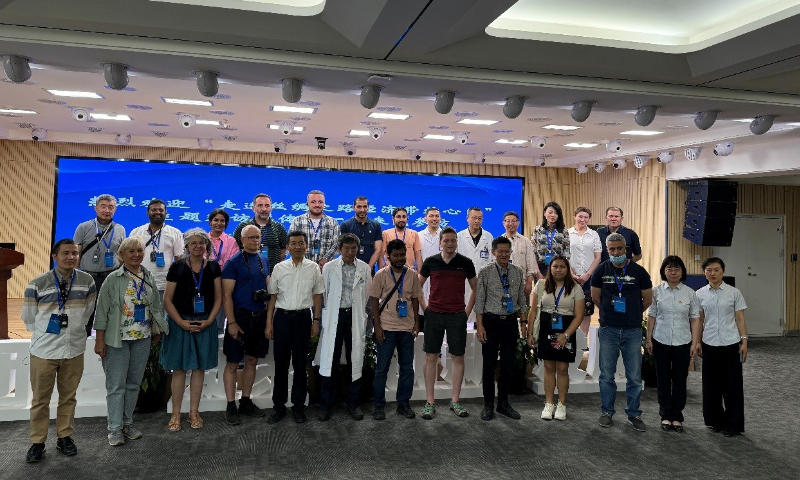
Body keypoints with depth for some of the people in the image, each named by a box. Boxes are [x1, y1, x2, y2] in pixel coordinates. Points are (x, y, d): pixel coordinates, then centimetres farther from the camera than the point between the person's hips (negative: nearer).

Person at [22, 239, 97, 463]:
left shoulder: (87, 281, -3)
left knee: (68, 396, 13)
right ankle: (37, 442, 23)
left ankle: (65, 437, 29)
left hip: (74, 349, 2)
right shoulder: (38, 284, -9)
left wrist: (75, 329, 11)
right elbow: (29, 318, 2)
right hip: (44, 350, -2)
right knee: (40, 399, 9)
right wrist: (43, 332, 8)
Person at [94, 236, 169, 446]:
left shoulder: (149, 278, 7)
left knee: (134, 383, 12)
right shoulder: (113, 279, -6)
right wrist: (100, 339, -8)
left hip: (142, 339, 4)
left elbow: (157, 306, 15)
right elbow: (102, 310, -6)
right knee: (116, 384, 1)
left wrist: (158, 330, 14)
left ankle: (127, 423, 25)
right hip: (117, 339, -4)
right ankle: (115, 429, 10)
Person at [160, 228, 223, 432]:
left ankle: (194, 412, 19)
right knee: (179, 369, 2)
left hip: (205, 324, 2)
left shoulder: (213, 267, 4)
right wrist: (182, 323, -12)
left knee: (199, 367, 7)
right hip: (180, 323, -2)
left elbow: (218, 298, 5)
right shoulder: (177, 267, -2)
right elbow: (167, 300, -3)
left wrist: (209, 321, -7)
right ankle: (176, 414, 13)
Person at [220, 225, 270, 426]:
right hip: (240, 317, -5)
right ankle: (231, 407, 11)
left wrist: (269, 316, 8)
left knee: (252, 361, 12)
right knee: (232, 363, 1)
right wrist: (232, 322, -16)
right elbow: (227, 295, -10)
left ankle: (246, 402, 24)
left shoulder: (264, 260, 10)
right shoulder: (233, 262, -7)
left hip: (260, 317, 6)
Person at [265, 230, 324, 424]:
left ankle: (298, 406, 21)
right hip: (282, 316, 0)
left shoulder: (313, 268, 2)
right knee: (280, 363, 6)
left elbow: (317, 296, 6)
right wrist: (269, 323, 2)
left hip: (303, 317, 0)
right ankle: (278, 406, 18)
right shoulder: (279, 268, 2)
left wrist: (316, 321, 1)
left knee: (300, 363, 8)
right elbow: (273, 296, 5)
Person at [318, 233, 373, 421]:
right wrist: (322, 319, 1)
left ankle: (353, 403, 20)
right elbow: (323, 294, 4)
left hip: (355, 317, 1)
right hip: (334, 316, -1)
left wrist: (364, 319, 4)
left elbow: (368, 295, 7)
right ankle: (326, 404, 14)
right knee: (331, 361, 1)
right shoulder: (329, 268, 3)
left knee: (355, 360, 6)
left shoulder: (364, 268, 5)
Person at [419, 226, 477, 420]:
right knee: (431, 357, 2)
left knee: (458, 358, 5)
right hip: (434, 315, 0)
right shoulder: (431, 262, 2)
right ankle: (430, 402, 11)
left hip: (457, 315, 0)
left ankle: (455, 400, 17)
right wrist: (424, 308, 4)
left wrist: (468, 310, 5)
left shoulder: (465, 263, 2)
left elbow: (475, 288, 12)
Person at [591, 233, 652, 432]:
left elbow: (647, 300, 9)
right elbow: (595, 297, 12)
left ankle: (634, 414, 19)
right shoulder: (602, 270, 2)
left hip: (633, 331, 0)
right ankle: (607, 411, 21)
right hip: (608, 330, 1)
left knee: (635, 376, 5)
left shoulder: (639, 271, -1)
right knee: (606, 374, 7)